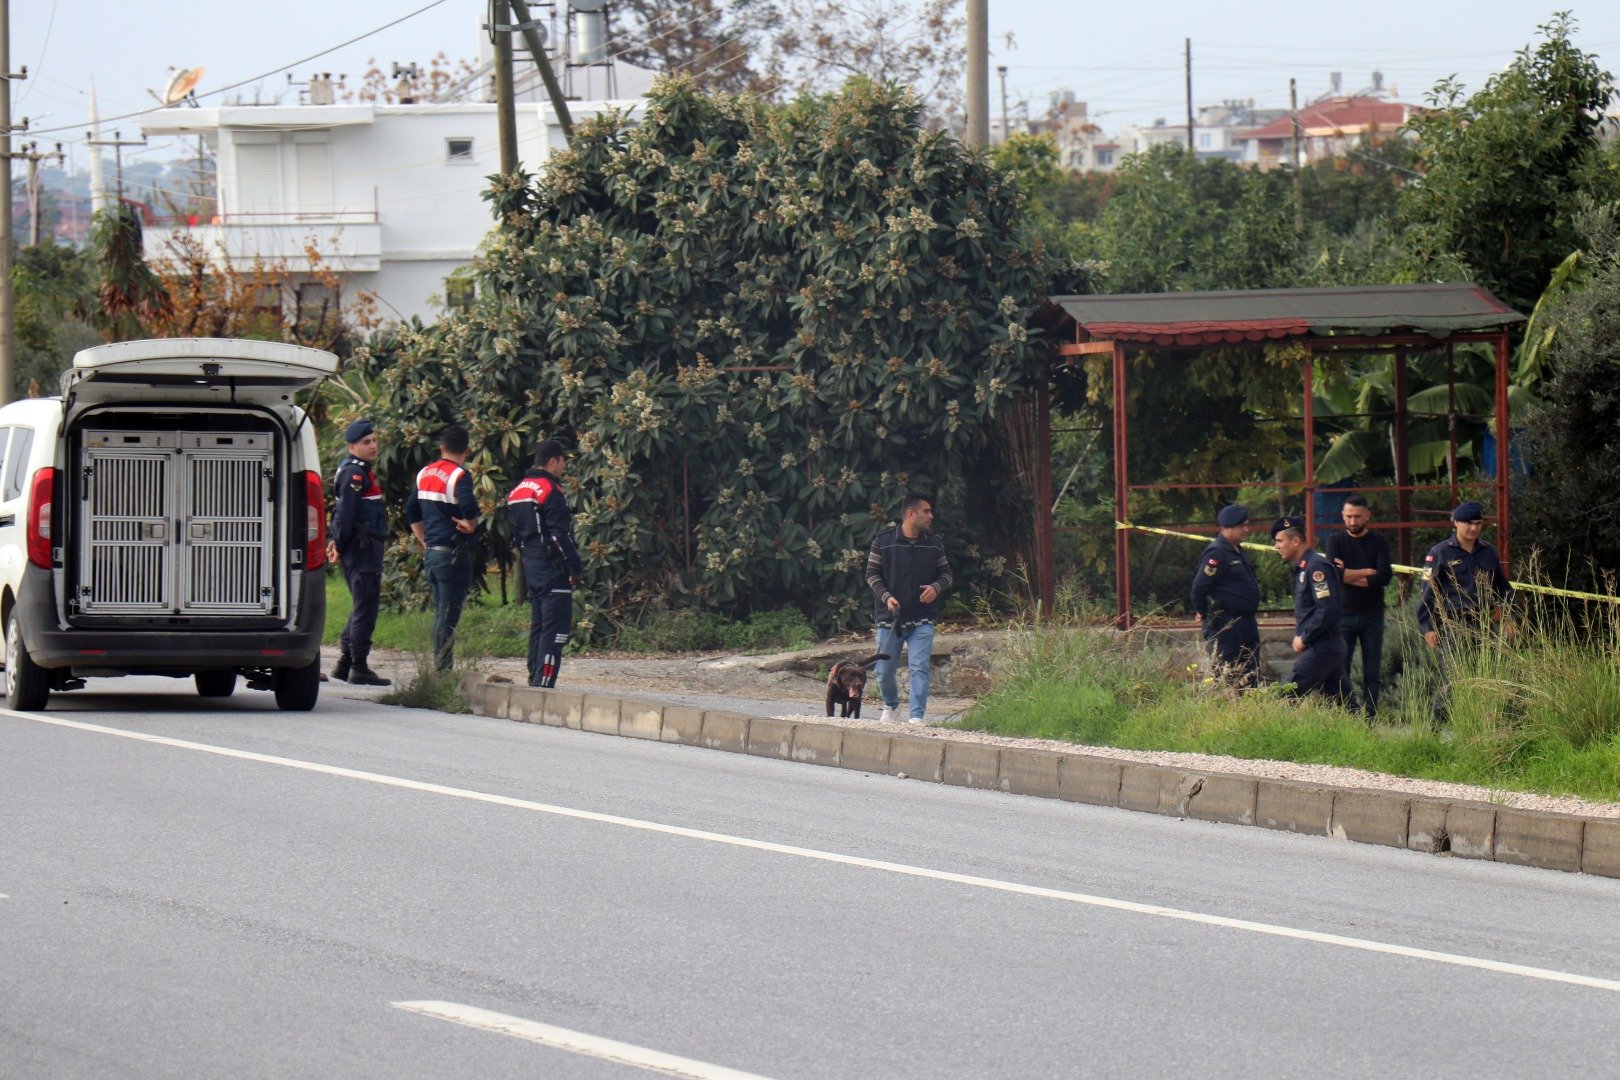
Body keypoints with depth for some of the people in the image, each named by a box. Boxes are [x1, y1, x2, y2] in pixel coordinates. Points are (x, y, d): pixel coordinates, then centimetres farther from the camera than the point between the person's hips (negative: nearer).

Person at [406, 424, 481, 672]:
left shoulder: (425, 474, 12)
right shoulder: (459, 475, -13)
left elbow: (411, 512, 18)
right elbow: (468, 505, -31)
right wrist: (470, 525, -12)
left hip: (431, 552, 8)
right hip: (453, 554, -8)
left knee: (440, 613, 16)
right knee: (448, 616, -6)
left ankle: (439, 668, 19)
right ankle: (443, 671, -7)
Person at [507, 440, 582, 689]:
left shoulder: (518, 492, 15)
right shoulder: (550, 490, -13)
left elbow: (515, 533, 19)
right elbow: (560, 534, -18)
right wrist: (575, 567, -15)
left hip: (531, 565, 9)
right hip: (552, 566, -9)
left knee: (538, 624, 15)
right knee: (555, 626, -9)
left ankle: (534, 679, 18)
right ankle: (543, 681, -15)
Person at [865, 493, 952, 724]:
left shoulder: (934, 544, 7)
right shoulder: (883, 541, -2)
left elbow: (946, 573, 15)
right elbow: (872, 574, 2)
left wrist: (936, 587, -8)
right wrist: (886, 597, -14)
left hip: (922, 620, 1)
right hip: (889, 618, -1)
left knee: (920, 667, -12)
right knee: (884, 671, 6)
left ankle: (916, 716, -13)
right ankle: (890, 705, 34)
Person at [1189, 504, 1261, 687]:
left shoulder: (1238, 552, 15)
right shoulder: (1216, 553, -16)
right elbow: (1199, 585, -20)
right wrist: (1202, 613, -9)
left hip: (1245, 622, 10)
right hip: (1225, 625, -10)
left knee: (1251, 676, 11)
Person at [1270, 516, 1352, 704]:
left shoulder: (1316, 567, -14)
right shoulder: (1303, 567, 17)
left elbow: (1327, 610, -21)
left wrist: (1304, 639, -15)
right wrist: (1300, 636, 8)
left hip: (1320, 649, -10)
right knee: (1342, 702, 8)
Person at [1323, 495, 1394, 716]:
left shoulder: (1379, 542, 6)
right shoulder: (1334, 541, 5)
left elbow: (1385, 577, -9)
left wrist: (1349, 576, -10)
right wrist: (1367, 572, -9)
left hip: (1372, 615, 1)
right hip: (1343, 615, -1)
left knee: (1372, 673, 2)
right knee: (1340, 672, -5)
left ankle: (1369, 718, 5)